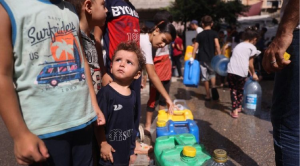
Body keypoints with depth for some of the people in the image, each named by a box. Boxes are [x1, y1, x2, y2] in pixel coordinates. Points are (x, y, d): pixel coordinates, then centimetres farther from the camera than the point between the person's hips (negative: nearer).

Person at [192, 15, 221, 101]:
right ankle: (213, 87, -1)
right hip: (211, 58, 0)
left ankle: (208, 95, 13)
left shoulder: (199, 35, 3)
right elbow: (217, 46, -12)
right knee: (212, 73, 23)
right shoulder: (214, 33, -1)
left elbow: (195, 48, -1)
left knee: (205, 77, 8)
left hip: (202, 59, 0)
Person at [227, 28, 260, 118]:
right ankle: (238, 107, 34)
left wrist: (249, 71, 29)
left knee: (233, 90, 12)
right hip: (241, 72, -3)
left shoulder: (238, 45, 24)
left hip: (231, 70, 3)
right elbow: (250, 64, 3)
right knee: (240, 90, 18)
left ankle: (235, 111, 6)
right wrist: (253, 73, 18)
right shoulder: (252, 47, 6)